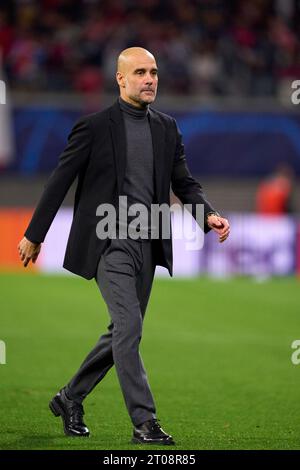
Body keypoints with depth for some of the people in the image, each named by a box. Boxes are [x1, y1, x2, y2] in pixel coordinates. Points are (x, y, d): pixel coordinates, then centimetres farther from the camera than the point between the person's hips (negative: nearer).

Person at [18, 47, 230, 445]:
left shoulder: (167, 128, 9)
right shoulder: (95, 126, -6)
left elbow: (184, 182, 12)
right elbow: (60, 180, -1)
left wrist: (209, 215, -8)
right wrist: (34, 235, 2)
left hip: (147, 244, 6)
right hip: (109, 243, -6)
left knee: (123, 333, 12)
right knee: (129, 327, -15)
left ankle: (70, 399, 29)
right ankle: (144, 423, -13)